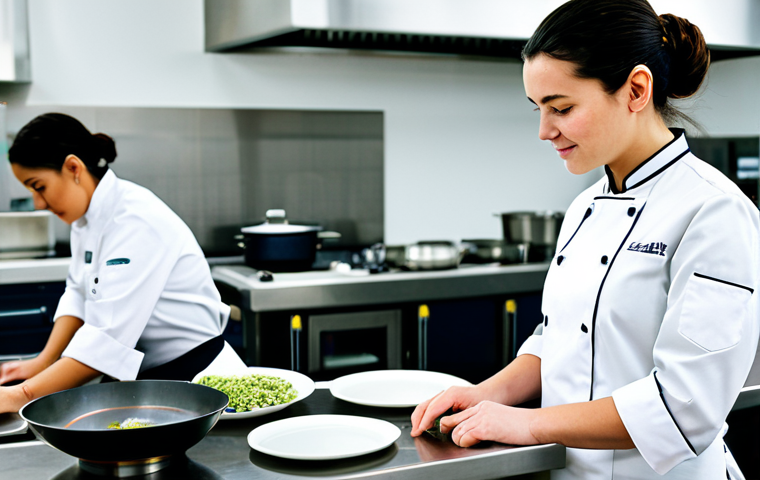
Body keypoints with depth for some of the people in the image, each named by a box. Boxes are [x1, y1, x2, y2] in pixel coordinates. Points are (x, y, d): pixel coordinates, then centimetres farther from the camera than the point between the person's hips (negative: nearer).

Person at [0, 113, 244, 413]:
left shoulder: (136, 222, -23)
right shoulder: (87, 216, 5)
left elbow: (109, 336, -27)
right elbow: (79, 294, 12)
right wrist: (42, 363, -1)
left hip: (190, 374, -7)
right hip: (140, 376, 8)